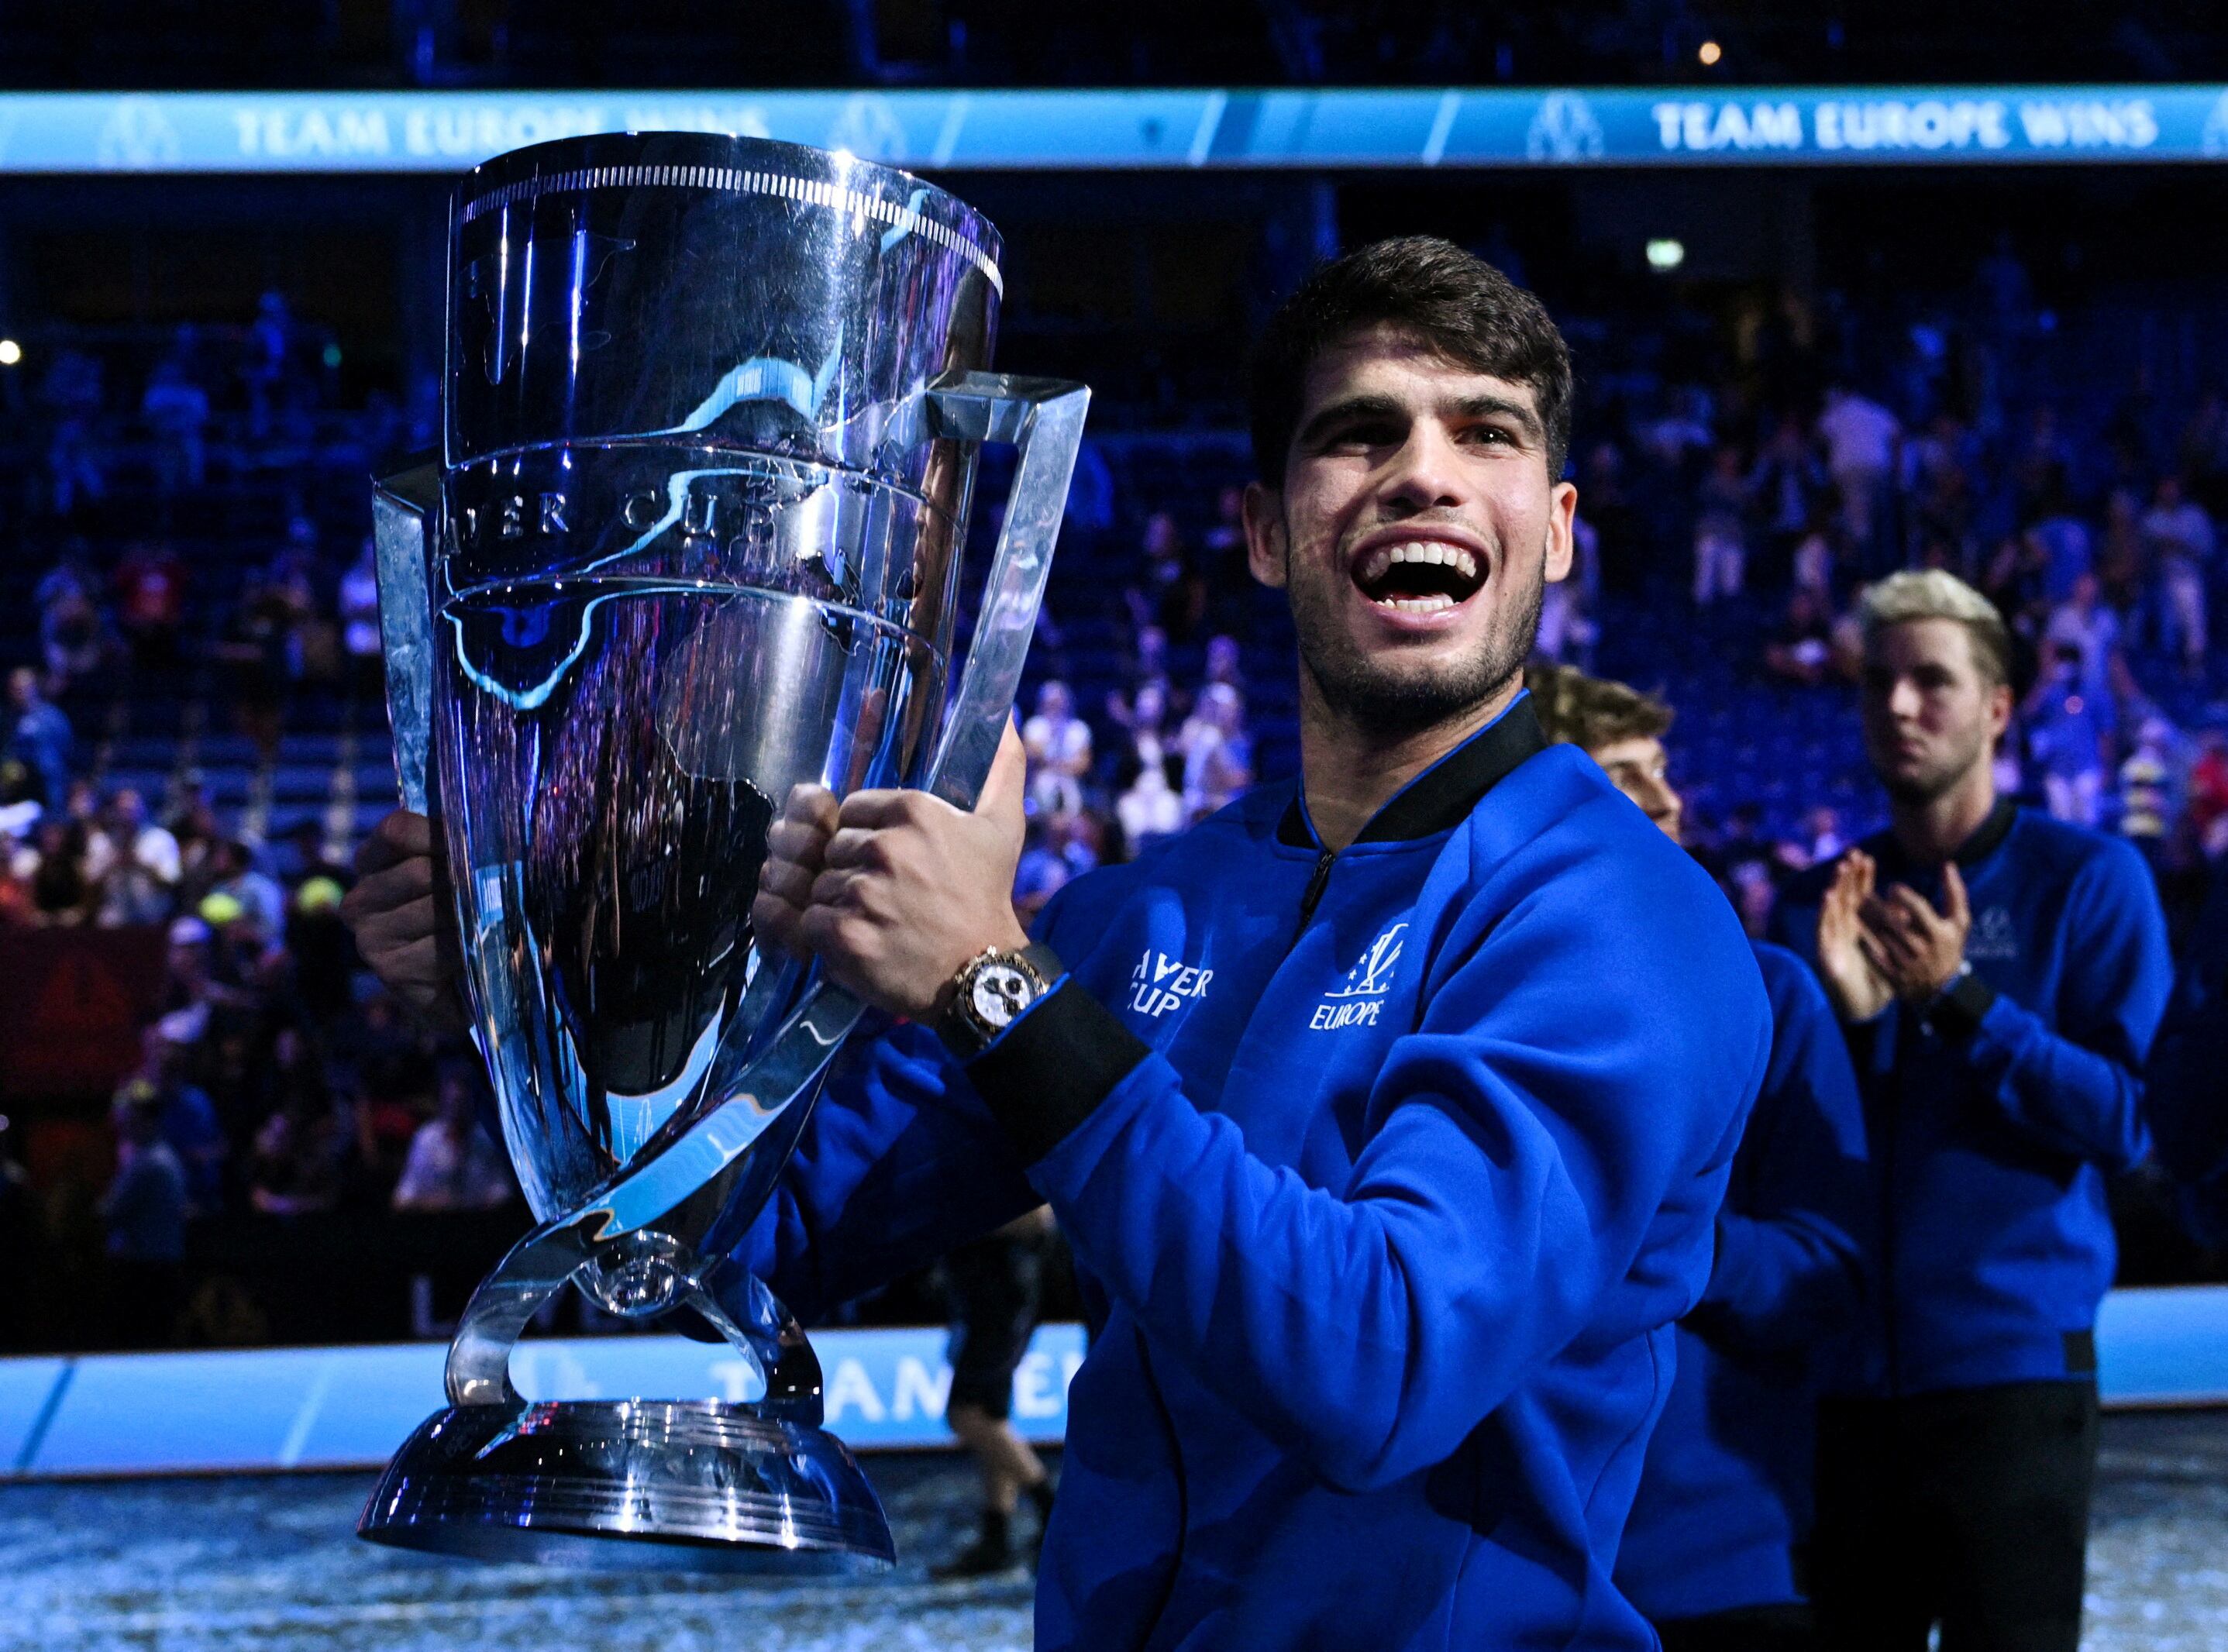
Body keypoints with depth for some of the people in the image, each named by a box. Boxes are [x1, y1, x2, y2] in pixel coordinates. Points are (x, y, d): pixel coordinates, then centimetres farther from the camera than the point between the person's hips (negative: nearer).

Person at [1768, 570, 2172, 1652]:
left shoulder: (2086, 880, 1)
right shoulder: (1814, 906, 12)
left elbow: (2122, 1124, -7)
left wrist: (1957, 1000, -16)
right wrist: (1844, 1015, -10)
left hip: (2010, 1369, -4)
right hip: (1845, 1381, 4)